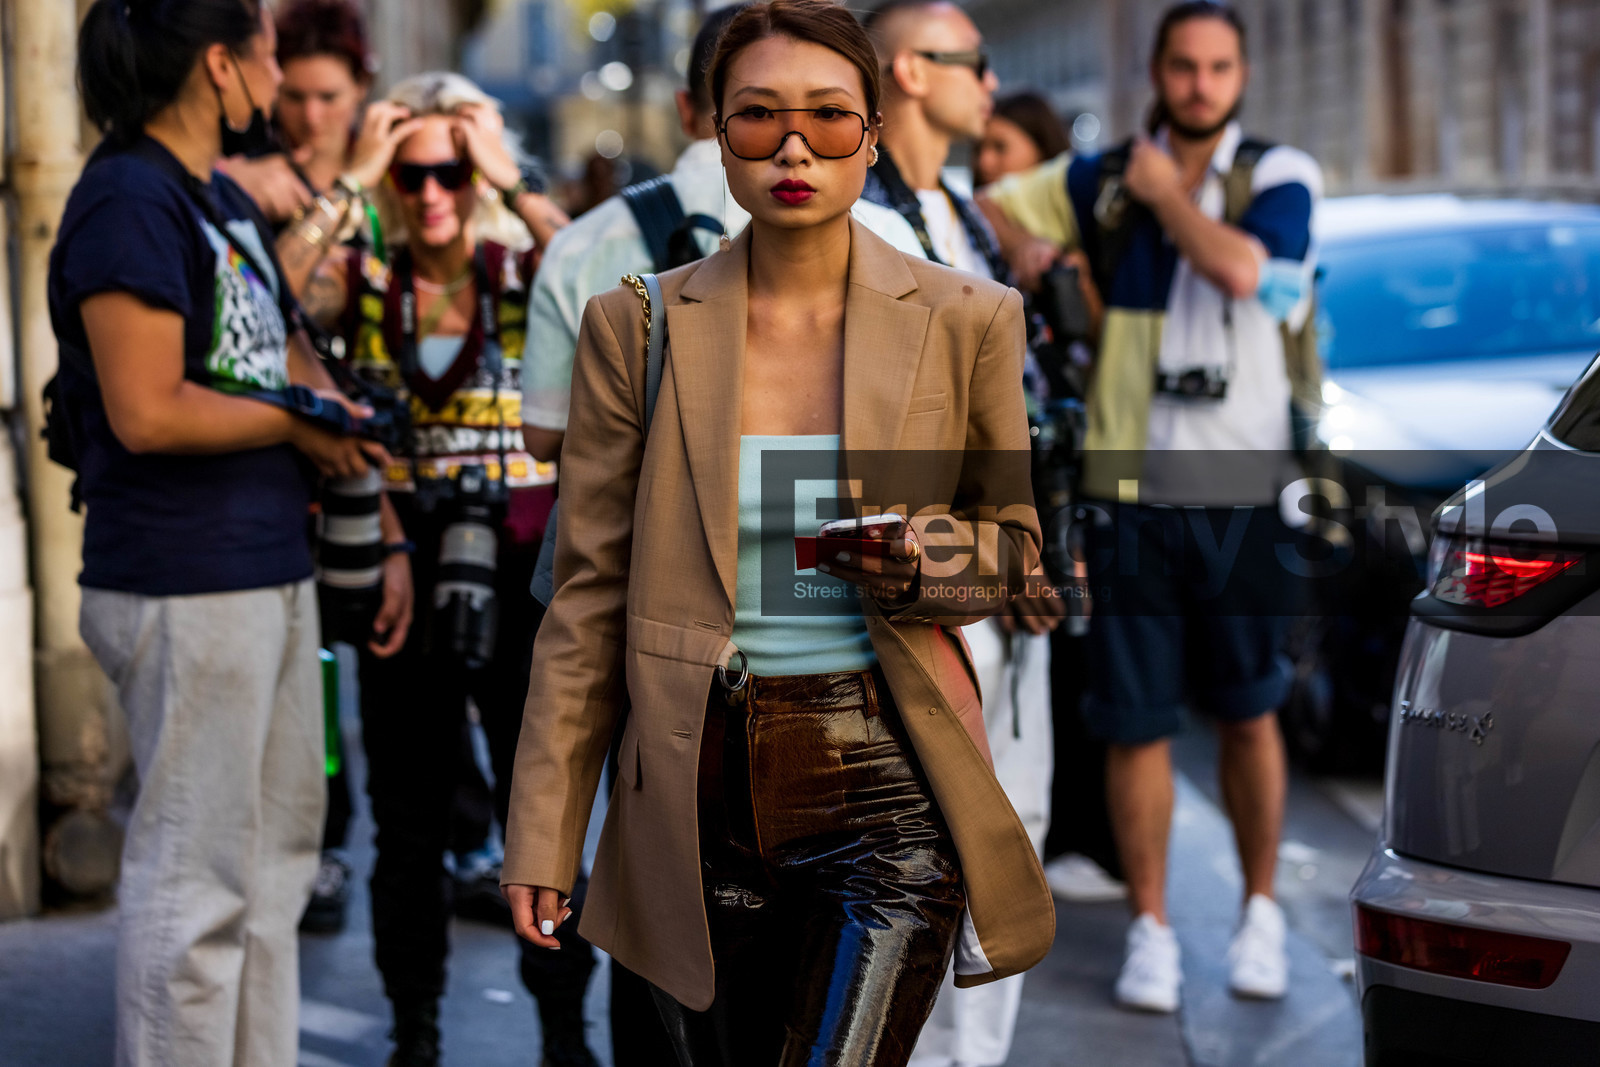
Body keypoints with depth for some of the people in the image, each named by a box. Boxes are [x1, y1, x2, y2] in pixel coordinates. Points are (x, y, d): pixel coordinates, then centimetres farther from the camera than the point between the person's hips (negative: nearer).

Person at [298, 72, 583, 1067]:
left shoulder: (528, 274, 1)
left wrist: (515, 185, -19)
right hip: (403, 576, 1)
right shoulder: (361, 282, 3)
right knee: (409, 827, 9)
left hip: (523, 575, -1)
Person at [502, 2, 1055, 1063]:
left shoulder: (964, 322, 0)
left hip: (884, 787, -2)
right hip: (702, 796, 2)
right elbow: (590, 595, 4)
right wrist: (543, 835, 1)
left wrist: (919, 561, -11)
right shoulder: (637, 327, 1)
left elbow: (1012, 538, 13)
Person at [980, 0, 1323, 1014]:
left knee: (1250, 712, 7)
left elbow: (1241, 268, -18)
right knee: (1136, 722, 3)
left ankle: (1261, 912, 23)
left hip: (1243, 486, -1)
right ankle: (1150, 929, 15)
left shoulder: (1280, 174, 1)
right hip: (1133, 486, 1)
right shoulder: (1104, 181, 8)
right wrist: (1030, 257, 2)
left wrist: (1165, 194, -6)